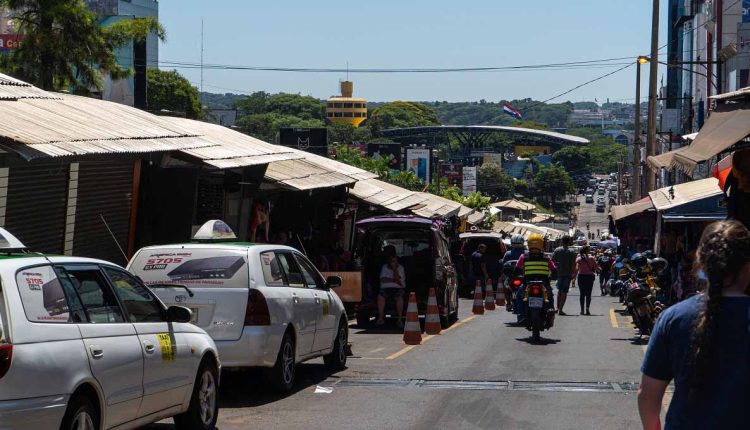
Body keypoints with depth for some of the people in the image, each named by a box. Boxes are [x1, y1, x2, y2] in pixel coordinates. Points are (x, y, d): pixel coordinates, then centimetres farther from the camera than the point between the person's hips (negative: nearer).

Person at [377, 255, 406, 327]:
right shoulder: (385, 267, 10)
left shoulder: (400, 268, 6)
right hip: (386, 288, 1)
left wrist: (395, 269, -13)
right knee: (380, 296, -30)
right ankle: (381, 318, -25)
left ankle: (399, 319, -31)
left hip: (397, 288, -1)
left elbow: (397, 279, -8)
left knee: (400, 297, -34)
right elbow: (382, 279, -2)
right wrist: (394, 280, -9)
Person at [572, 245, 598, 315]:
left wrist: (574, 279, -11)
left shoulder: (579, 258, -2)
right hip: (590, 276, -1)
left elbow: (576, 269, -11)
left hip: (581, 276, 1)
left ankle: (582, 310, 4)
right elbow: (597, 268, -1)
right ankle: (587, 310, -7)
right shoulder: (591, 258, -2)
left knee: (582, 294, 8)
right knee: (588, 294, 4)